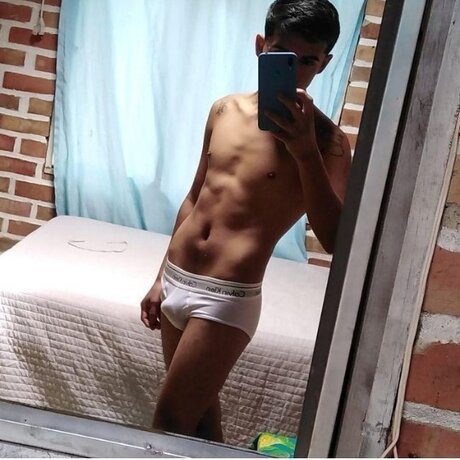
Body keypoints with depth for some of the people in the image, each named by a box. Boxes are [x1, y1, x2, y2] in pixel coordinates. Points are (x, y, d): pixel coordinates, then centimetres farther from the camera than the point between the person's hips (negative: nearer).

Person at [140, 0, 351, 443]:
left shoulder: (326, 141, -10)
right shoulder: (225, 110, 6)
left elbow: (335, 240, -20)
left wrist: (306, 152, -29)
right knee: (197, 408, 19)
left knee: (170, 422, -1)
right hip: (177, 279, 6)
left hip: (228, 298, -6)